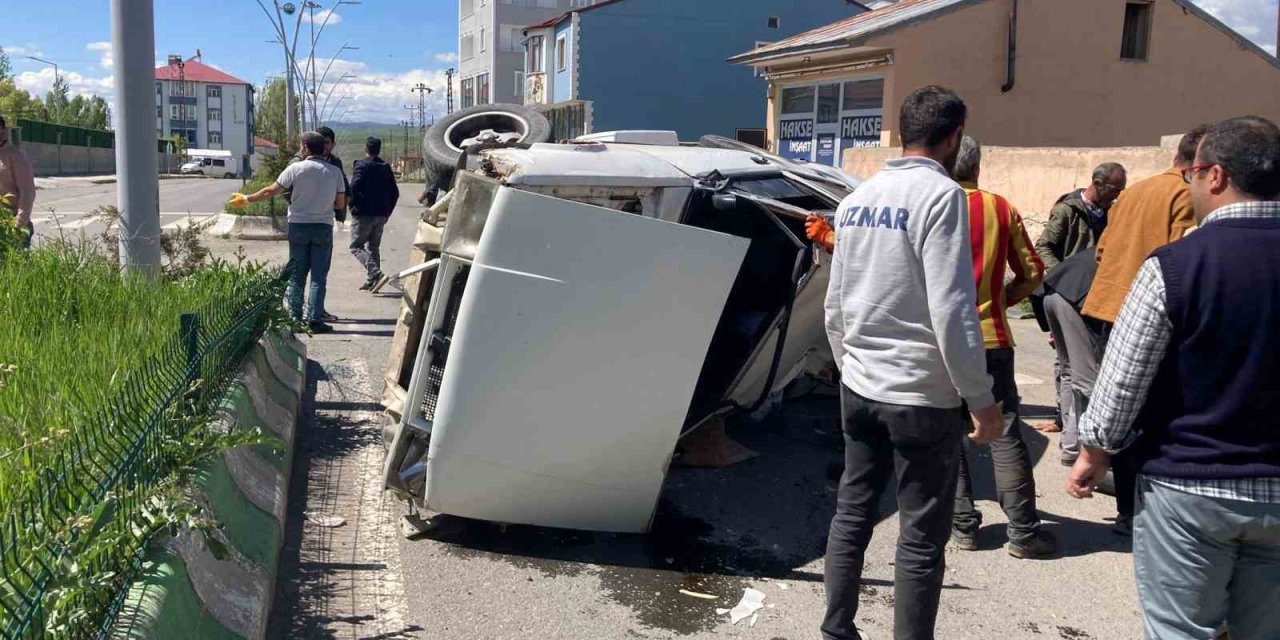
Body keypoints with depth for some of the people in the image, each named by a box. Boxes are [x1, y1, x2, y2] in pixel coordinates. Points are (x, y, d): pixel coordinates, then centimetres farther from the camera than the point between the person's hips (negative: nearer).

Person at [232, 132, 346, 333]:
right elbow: (340, 204, 1)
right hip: (323, 226, 0)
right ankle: (314, 318, -2)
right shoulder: (334, 172, -1)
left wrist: (246, 199, 12)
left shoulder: (295, 168, -6)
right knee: (319, 276, 3)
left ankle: (295, 318, 11)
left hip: (299, 225, 0)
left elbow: (271, 191, -1)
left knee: (296, 275, 9)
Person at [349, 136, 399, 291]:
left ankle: (376, 274, -19)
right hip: (381, 215, 6)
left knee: (356, 246, -2)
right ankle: (371, 281, 14)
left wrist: (353, 205, -6)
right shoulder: (386, 168, 12)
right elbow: (395, 193, 13)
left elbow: (354, 188, -20)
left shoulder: (361, 166, -8)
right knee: (373, 247, 15)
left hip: (363, 214, -6)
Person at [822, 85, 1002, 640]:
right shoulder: (941, 194, -14)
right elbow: (951, 310, -19)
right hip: (922, 394, -7)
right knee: (922, 537, 4)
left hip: (859, 386, 7)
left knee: (851, 514, 15)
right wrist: (981, 398, -12)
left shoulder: (858, 198, 8)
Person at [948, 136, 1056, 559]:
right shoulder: (1000, 209, 1)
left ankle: (962, 525, 12)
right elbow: (1031, 273, 4)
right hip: (990, 336, 1)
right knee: (1004, 433, 5)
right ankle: (1023, 532, 7)